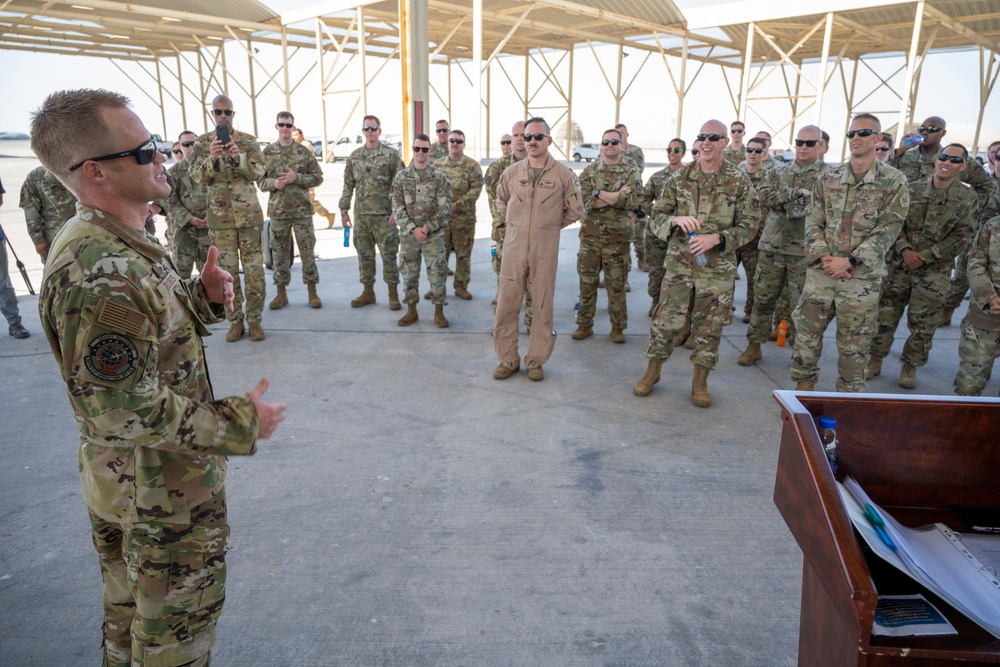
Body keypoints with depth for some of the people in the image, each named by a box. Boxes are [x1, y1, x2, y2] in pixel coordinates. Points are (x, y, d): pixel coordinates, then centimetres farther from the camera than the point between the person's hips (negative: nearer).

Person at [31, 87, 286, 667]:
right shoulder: (99, 274, -30)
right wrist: (240, 424, -21)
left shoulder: (105, 244, 3)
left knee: (133, 608, 29)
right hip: (161, 489, -10)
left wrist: (202, 297, -5)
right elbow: (125, 410, -29)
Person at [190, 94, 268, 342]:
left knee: (254, 269, 1)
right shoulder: (203, 142, 6)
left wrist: (238, 157, -24)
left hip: (249, 213, 0)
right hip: (219, 216, 0)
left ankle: (255, 319, 10)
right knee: (227, 270, 4)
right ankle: (235, 320, 15)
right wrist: (212, 158, -24)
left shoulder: (248, 141, 5)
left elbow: (258, 172, -6)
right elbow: (197, 176, -5)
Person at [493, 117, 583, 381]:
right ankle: (508, 359, 17)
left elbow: (575, 210, 6)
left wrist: (551, 226, 6)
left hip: (546, 249, -2)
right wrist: (510, 223, 12)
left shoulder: (564, 174, -2)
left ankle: (536, 360, 19)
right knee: (506, 303, 4)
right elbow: (501, 201, 21)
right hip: (514, 246, 2)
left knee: (542, 305, 5)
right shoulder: (511, 172, 4)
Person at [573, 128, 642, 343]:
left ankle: (618, 327, 18)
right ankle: (584, 324, 19)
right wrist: (616, 197, -16)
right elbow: (584, 200, -10)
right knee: (587, 281, 7)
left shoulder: (631, 170, 1)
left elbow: (634, 200, -15)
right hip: (590, 234, 2)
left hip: (617, 236, -1)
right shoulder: (590, 170, 5)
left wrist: (600, 193, -15)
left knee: (616, 284, 6)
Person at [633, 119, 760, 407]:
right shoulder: (680, 178, 3)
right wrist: (676, 220, -20)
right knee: (666, 321, 3)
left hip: (718, 268, 0)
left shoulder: (739, 182, 0)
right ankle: (652, 372, 23)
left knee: (709, 328, 7)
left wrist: (716, 238, -16)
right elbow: (656, 218, 3)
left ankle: (700, 382, 23)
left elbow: (749, 224, 0)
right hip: (679, 264, 1)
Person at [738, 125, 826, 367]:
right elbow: (763, 196, -7)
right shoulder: (777, 172, 11)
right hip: (772, 245, 2)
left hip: (805, 250, -2)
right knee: (763, 298, 8)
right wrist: (797, 192, -16)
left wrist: (781, 201, -15)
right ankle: (754, 345, 19)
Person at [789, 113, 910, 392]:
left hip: (862, 277, -3)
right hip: (821, 272, 3)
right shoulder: (828, 178, 7)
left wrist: (849, 261, -16)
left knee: (854, 344, 6)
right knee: (807, 331, 8)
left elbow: (887, 230, -7)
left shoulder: (894, 181, -2)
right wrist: (823, 257, -10)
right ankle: (804, 385, 26)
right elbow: (813, 221, 5)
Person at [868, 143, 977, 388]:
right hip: (900, 265, 1)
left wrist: (924, 256, -14)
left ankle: (910, 366, 22)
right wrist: (904, 250, -15)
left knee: (923, 324, 5)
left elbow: (963, 237, -6)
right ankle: (875, 359, 19)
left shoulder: (967, 198, -1)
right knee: (885, 316, 4)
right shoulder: (912, 189, 3)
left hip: (935, 272, -1)